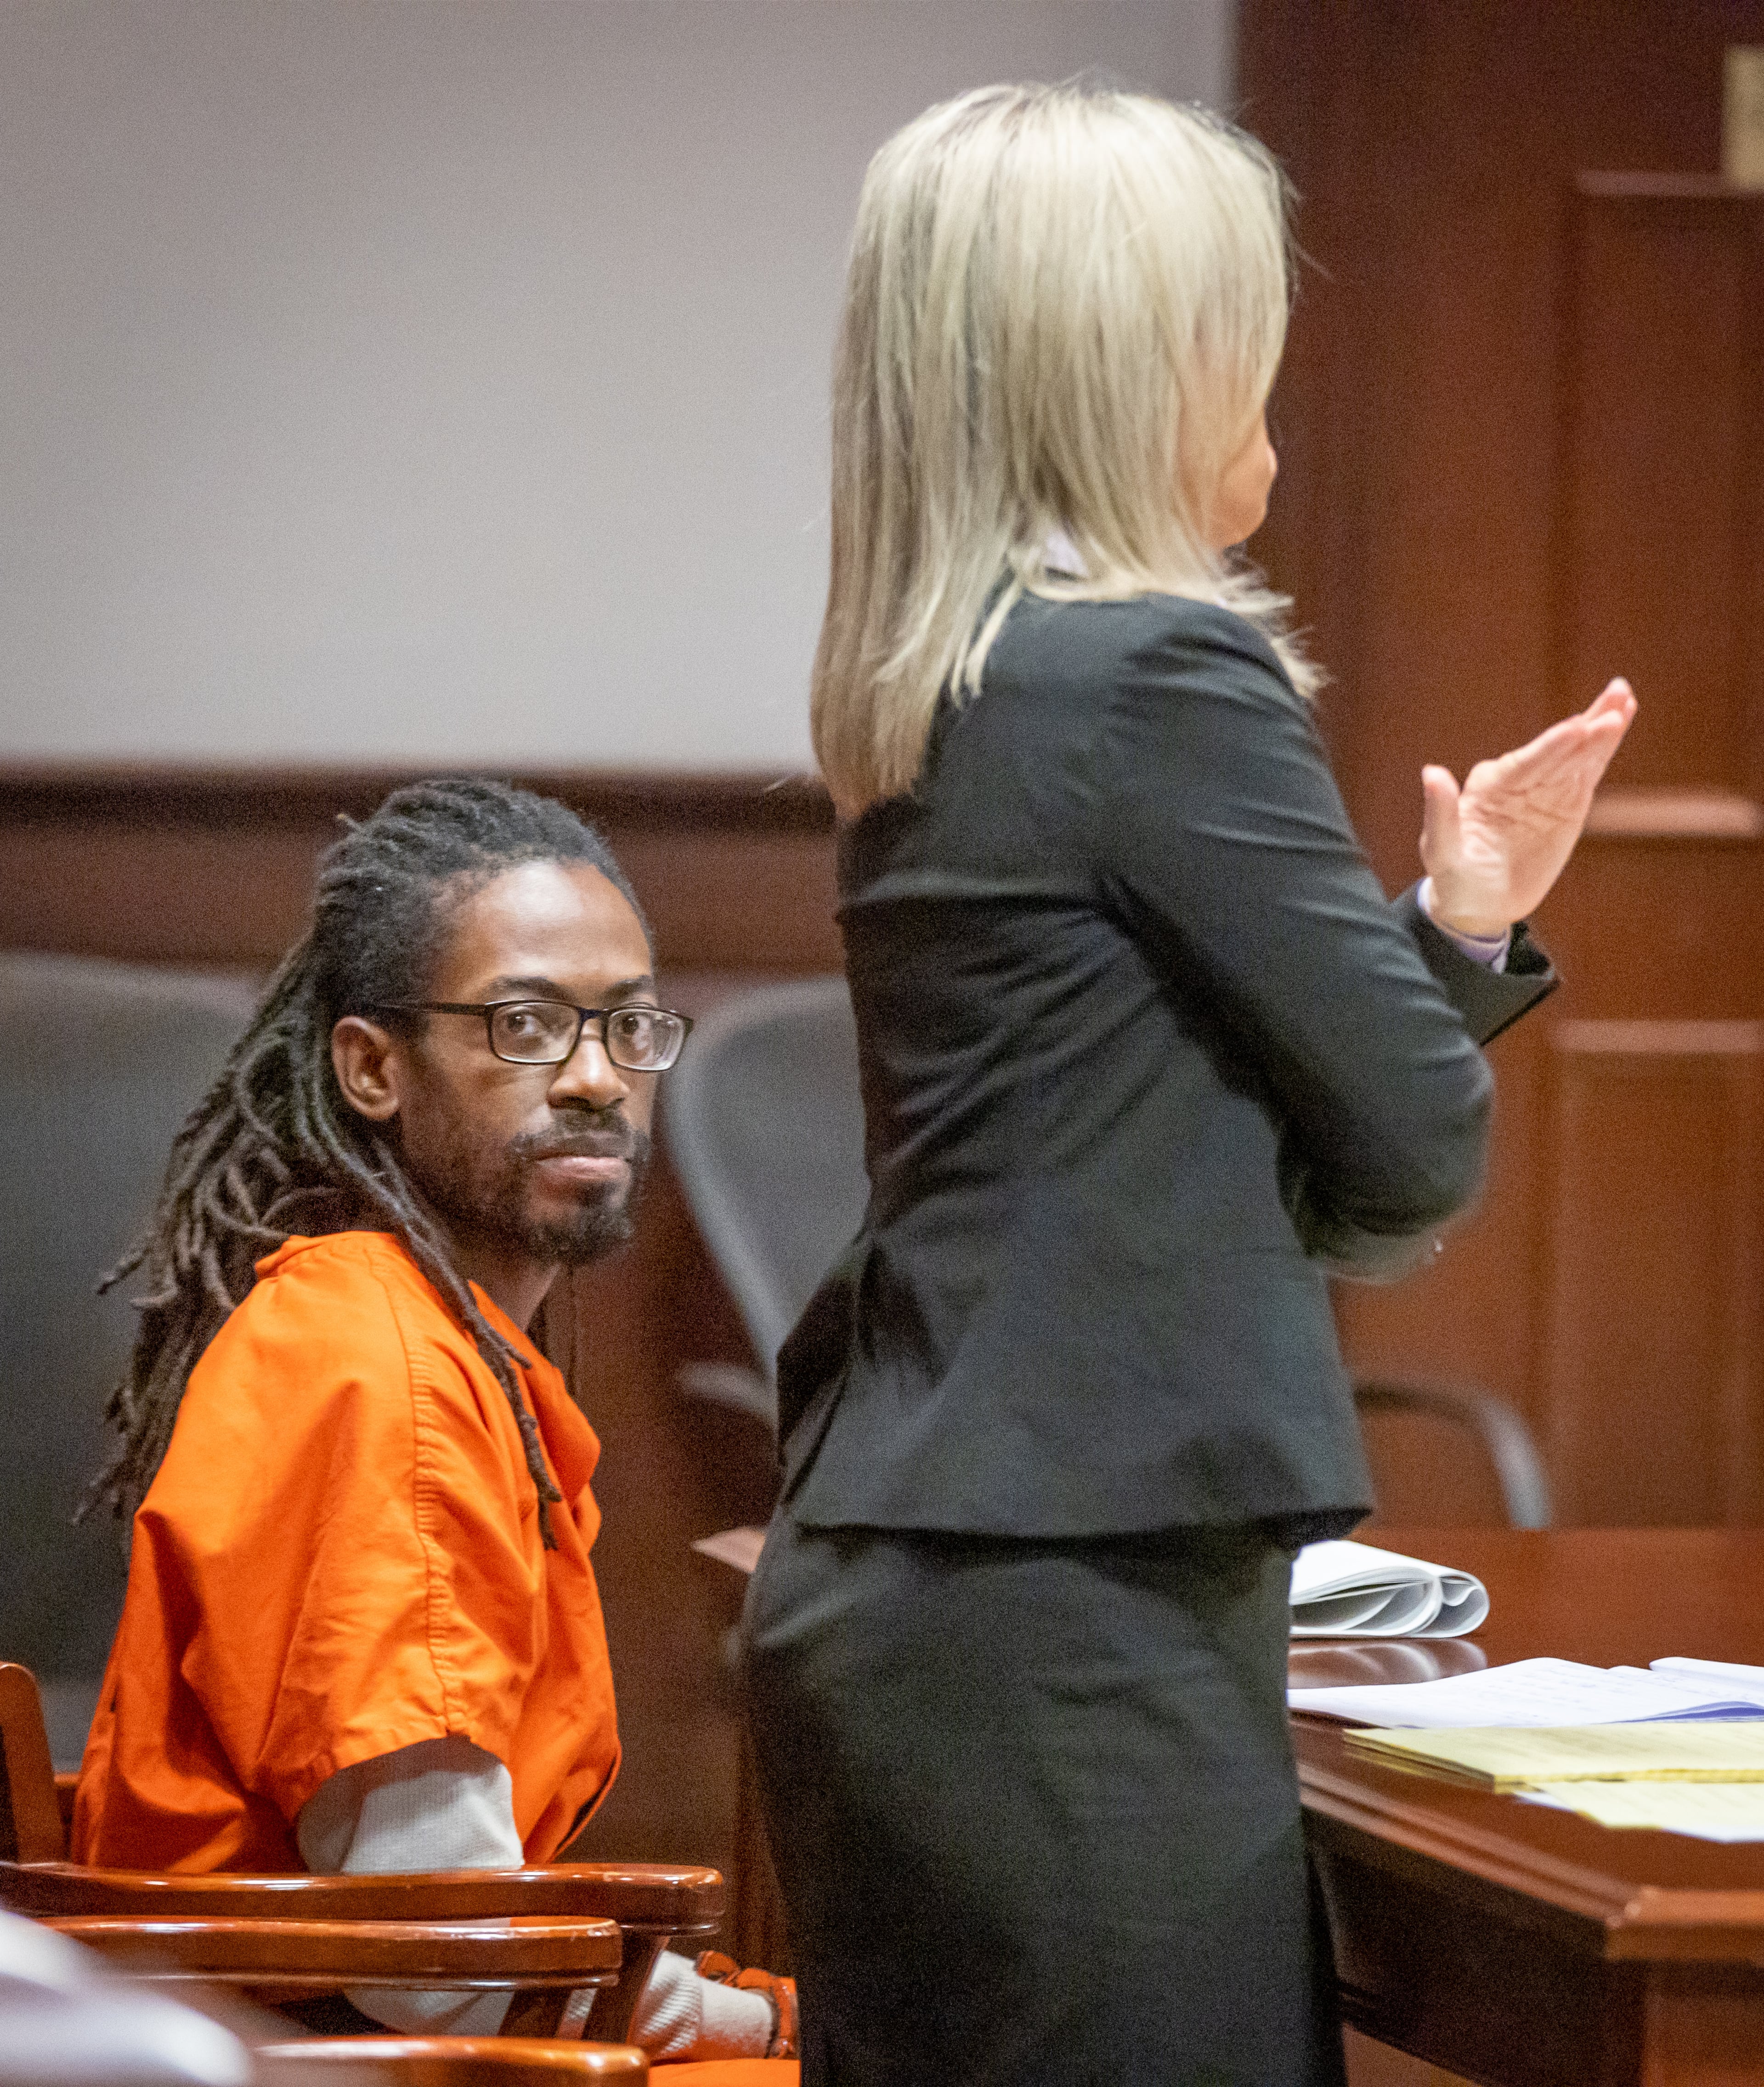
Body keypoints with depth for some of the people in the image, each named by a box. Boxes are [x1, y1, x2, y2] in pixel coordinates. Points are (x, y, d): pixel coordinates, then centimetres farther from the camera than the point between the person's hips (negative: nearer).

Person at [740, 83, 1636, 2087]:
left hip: (878, 1600, 9)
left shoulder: (927, 697, 13)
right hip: (1074, 1624, -9)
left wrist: (1455, 920, 19)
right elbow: (1413, 1154, -8)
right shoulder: (1166, 678, -13)